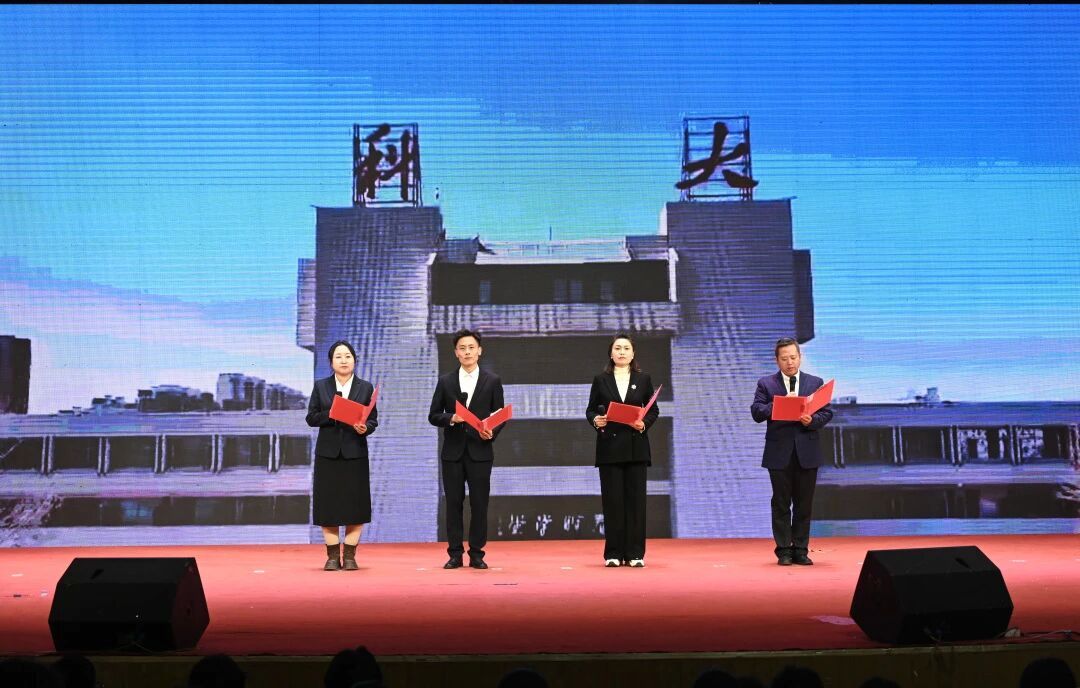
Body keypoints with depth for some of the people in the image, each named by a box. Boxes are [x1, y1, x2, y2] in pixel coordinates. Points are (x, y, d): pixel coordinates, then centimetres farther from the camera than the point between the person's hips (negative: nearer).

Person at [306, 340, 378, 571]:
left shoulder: (365, 387, 7)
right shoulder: (321, 386, 8)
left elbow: (373, 420, 4)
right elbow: (311, 418, 4)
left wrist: (365, 428, -17)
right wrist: (331, 415, -13)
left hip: (355, 453, 0)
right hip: (328, 453, 0)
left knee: (355, 506, -2)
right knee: (328, 506, 0)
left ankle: (349, 555, 7)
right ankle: (332, 556, 8)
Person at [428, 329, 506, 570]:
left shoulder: (492, 381, 5)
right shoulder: (445, 382, 7)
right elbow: (433, 416, 7)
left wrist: (492, 432, -14)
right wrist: (451, 418, -13)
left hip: (480, 451, -1)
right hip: (453, 452, 1)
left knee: (479, 504, 0)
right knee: (453, 503, 3)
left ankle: (477, 554, 8)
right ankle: (455, 554, 9)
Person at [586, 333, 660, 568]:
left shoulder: (643, 379, 8)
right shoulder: (601, 380, 6)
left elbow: (653, 410, 8)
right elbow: (590, 409, 6)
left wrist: (644, 424, -11)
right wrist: (595, 420, -15)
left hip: (636, 446, 1)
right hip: (609, 445, -1)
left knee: (635, 498, 0)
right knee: (612, 500, 0)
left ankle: (635, 553, 4)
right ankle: (613, 553, 5)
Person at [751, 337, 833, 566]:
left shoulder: (815, 382, 9)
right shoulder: (766, 384, 5)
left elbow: (827, 412, 4)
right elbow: (756, 413, -5)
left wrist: (812, 421, -15)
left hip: (807, 452, 1)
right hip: (779, 453, -1)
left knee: (804, 504, 5)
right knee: (781, 504, 2)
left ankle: (801, 550, 12)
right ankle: (784, 551, 8)